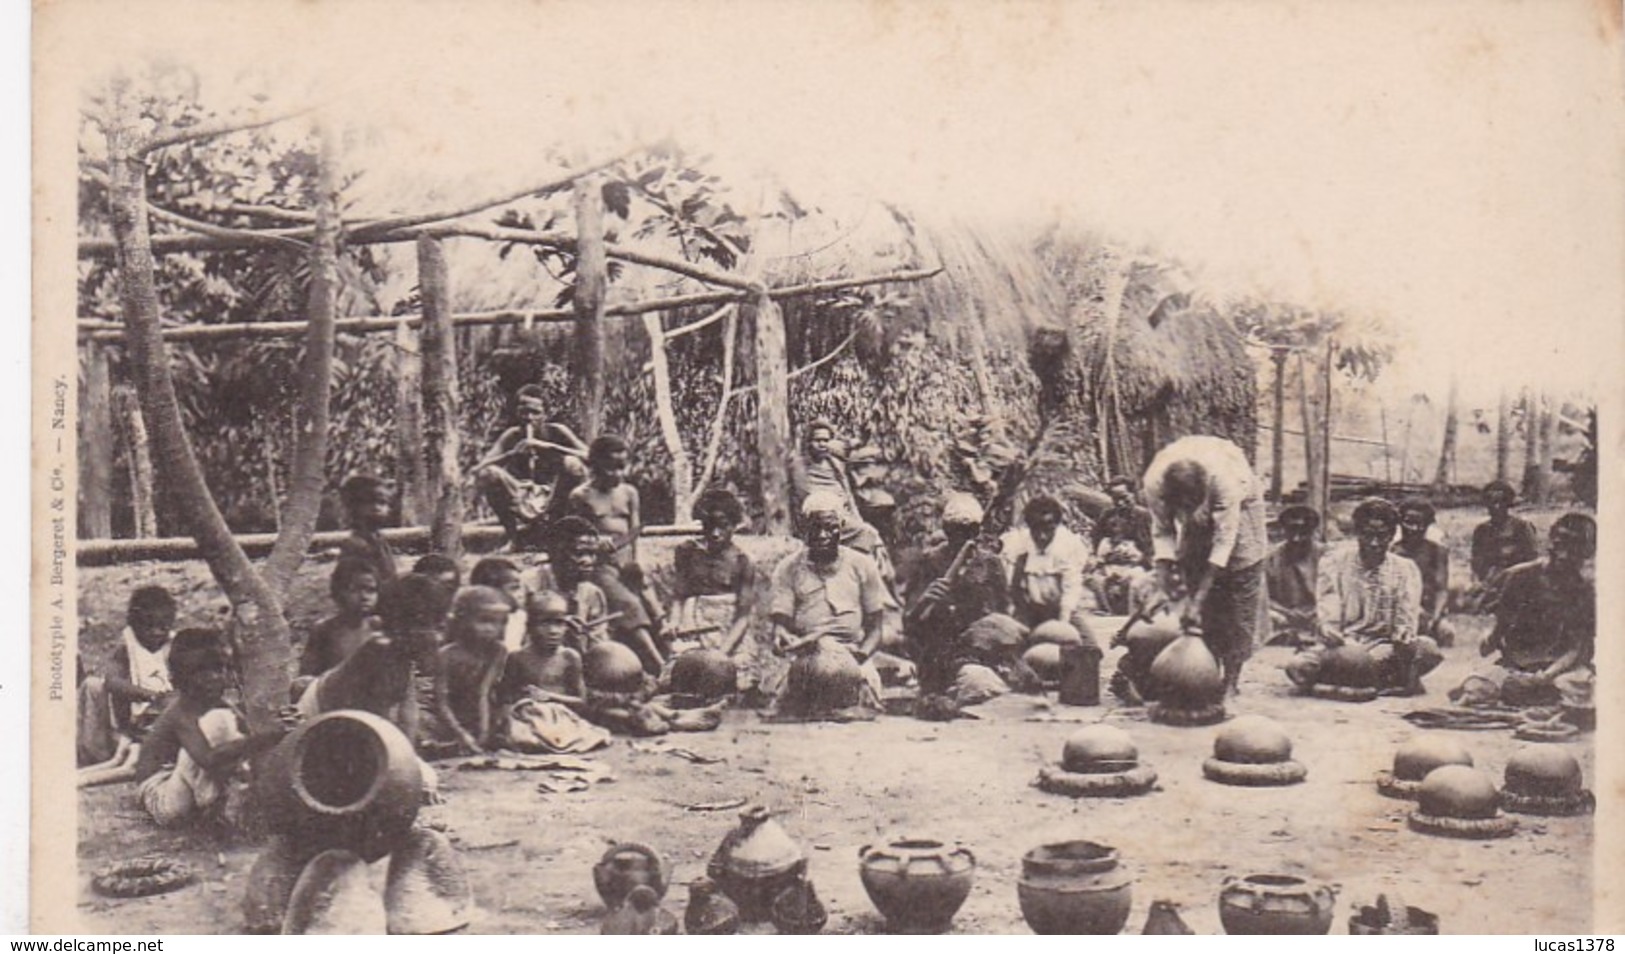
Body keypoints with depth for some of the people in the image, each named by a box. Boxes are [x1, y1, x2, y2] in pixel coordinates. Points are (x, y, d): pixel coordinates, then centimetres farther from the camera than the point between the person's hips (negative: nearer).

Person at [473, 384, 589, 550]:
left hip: (552, 502, -1)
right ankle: (516, 535, -14)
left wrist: (549, 447, -27)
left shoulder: (556, 432, -6)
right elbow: (477, 470, -14)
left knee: (572, 464, -26)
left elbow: (588, 457, -21)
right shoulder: (512, 436, -5)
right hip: (519, 502, 1)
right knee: (488, 474, -24)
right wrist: (511, 454, -29)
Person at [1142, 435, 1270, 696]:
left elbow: (1224, 540, -38)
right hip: (1198, 519, 3)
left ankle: (1232, 678, -11)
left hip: (1238, 500, -3)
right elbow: (1162, 530, -16)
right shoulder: (1154, 483, -33)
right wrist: (1163, 565, -34)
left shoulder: (1224, 479, -43)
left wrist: (1197, 599, -40)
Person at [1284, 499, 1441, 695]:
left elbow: (1407, 615, -2)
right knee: (1298, 666, -31)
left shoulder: (1405, 570, 9)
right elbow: (1327, 606, -3)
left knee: (1428, 649, -31)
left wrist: (1403, 632, -27)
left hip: (1384, 649, 0)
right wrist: (1327, 629, -27)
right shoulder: (1336, 561, 8)